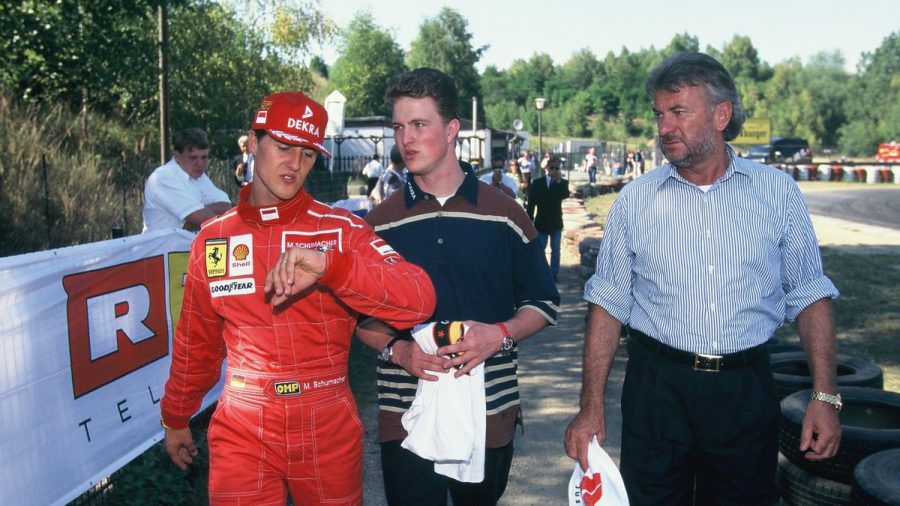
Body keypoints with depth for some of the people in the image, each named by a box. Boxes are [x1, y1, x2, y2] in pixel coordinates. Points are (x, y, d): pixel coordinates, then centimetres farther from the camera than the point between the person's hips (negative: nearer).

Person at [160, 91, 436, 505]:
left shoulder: (341, 229, -6)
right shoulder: (212, 238, 3)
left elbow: (420, 300, -20)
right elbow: (196, 342, 15)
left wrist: (330, 265, -33)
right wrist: (176, 419, 23)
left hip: (329, 429, -1)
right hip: (241, 429, 1)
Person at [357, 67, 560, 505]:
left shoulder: (503, 213, 0)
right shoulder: (379, 223, 2)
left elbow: (543, 302, 6)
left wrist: (502, 334, -13)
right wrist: (396, 350, -12)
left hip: (490, 412, 1)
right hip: (404, 415, 0)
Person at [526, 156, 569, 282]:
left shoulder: (562, 183, 0)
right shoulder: (537, 183, -1)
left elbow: (565, 195, -22)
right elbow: (531, 204, -2)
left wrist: (559, 180, -23)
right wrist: (529, 222, -6)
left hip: (556, 222, 1)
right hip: (541, 222, -1)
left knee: (555, 249, 8)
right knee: (539, 249, 5)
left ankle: (554, 273, 16)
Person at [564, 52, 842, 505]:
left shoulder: (777, 192, 1)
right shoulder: (635, 200, 0)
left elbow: (809, 297, 4)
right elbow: (609, 305, 0)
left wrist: (825, 397, -3)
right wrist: (590, 408, -5)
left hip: (747, 389, 1)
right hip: (657, 387, 0)